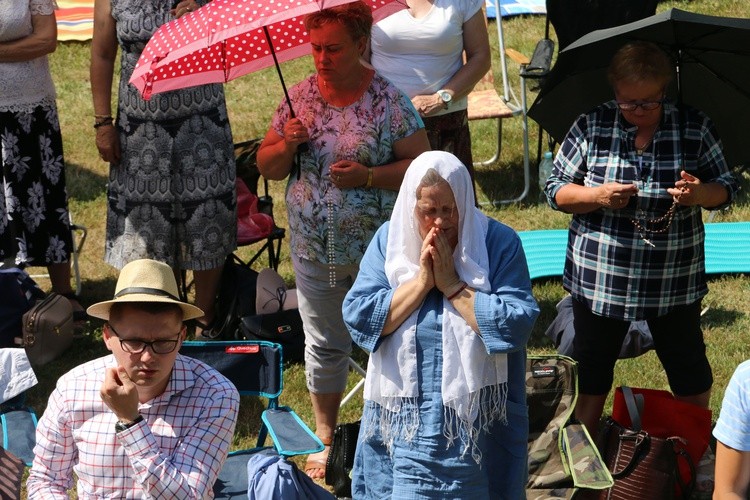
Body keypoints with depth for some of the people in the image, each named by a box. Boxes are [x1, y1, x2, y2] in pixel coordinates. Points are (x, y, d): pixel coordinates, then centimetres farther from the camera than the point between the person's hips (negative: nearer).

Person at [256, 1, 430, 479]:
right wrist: (287, 144, -16)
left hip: (378, 252, -3)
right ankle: (325, 438, 32)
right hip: (314, 251, 3)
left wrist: (367, 176, -24)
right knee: (324, 345, 16)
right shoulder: (300, 96, -1)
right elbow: (268, 167, 5)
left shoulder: (387, 100, -11)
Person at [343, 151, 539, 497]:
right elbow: (357, 318, -10)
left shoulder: (500, 243, -8)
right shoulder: (389, 240, -1)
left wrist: (452, 284, -19)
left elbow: (517, 325, -19)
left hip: (476, 418, -2)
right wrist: (422, 280, -16)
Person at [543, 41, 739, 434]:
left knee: (691, 373, 10)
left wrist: (700, 194, -21)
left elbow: (725, 189, 2)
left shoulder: (694, 127, -3)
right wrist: (597, 196, -22)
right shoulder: (592, 126, -5)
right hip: (600, 278, 0)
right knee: (591, 372, 12)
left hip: (674, 280, 0)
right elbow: (555, 190, -2)